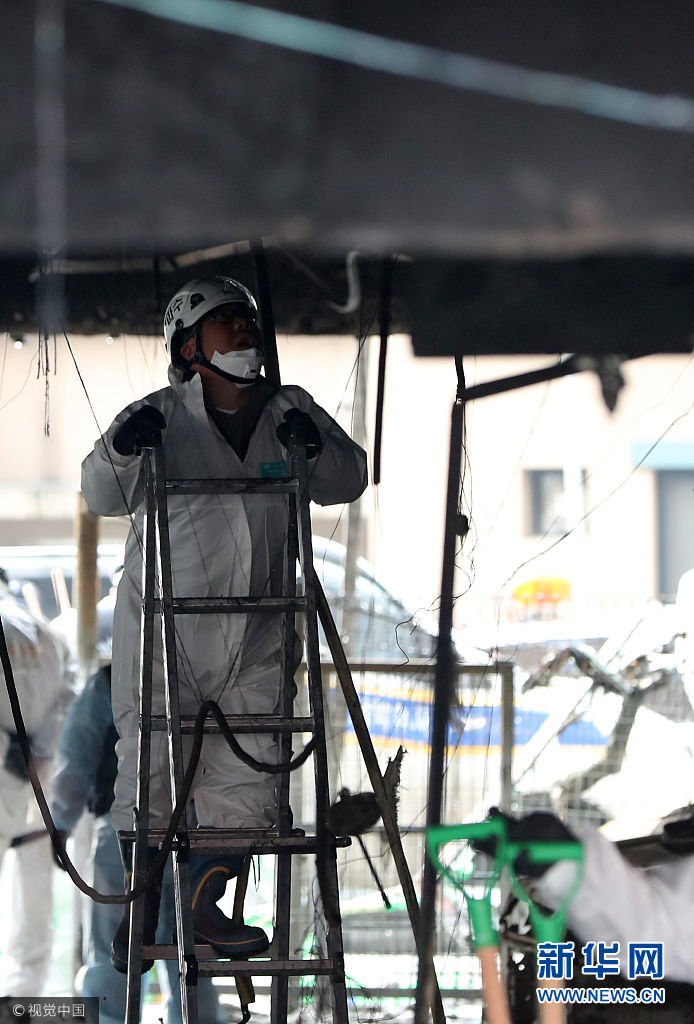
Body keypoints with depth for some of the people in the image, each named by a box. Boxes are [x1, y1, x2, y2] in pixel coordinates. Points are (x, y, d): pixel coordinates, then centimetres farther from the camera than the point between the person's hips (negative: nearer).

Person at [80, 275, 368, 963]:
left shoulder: (290, 412, 7)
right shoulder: (162, 417, -3)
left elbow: (348, 482, 8)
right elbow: (103, 496, -3)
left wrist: (317, 448, -13)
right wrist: (120, 449, -24)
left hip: (254, 635, 3)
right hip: (164, 624, -3)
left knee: (247, 778, 2)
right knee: (150, 764, -1)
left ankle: (205, 906, 16)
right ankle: (140, 906, 16)